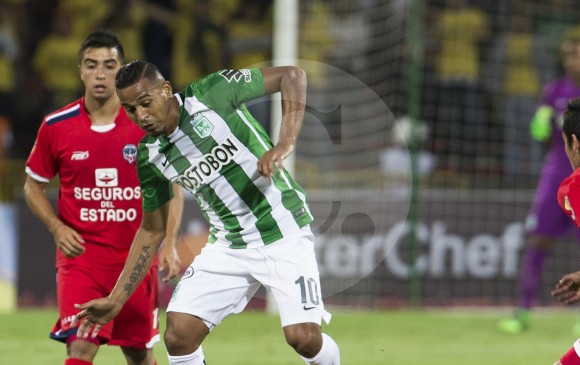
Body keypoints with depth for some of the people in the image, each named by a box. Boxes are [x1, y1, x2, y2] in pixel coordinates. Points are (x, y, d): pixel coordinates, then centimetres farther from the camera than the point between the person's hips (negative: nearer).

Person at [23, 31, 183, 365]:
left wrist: (170, 244, -5)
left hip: (136, 257, 1)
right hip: (80, 254, -1)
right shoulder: (56, 127, -2)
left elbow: (172, 187, 6)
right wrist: (56, 227, -5)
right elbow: (34, 186, 11)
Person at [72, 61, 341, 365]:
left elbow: (292, 76, -11)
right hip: (227, 245, 5)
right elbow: (152, 230, 11)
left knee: (303, 337, -18)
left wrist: (285, 144, -23)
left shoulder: (211, 95, -16)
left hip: (283, 234, -5)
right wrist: (115, 301, 8)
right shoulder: (150, 156, -1)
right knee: (179, 337, -10)